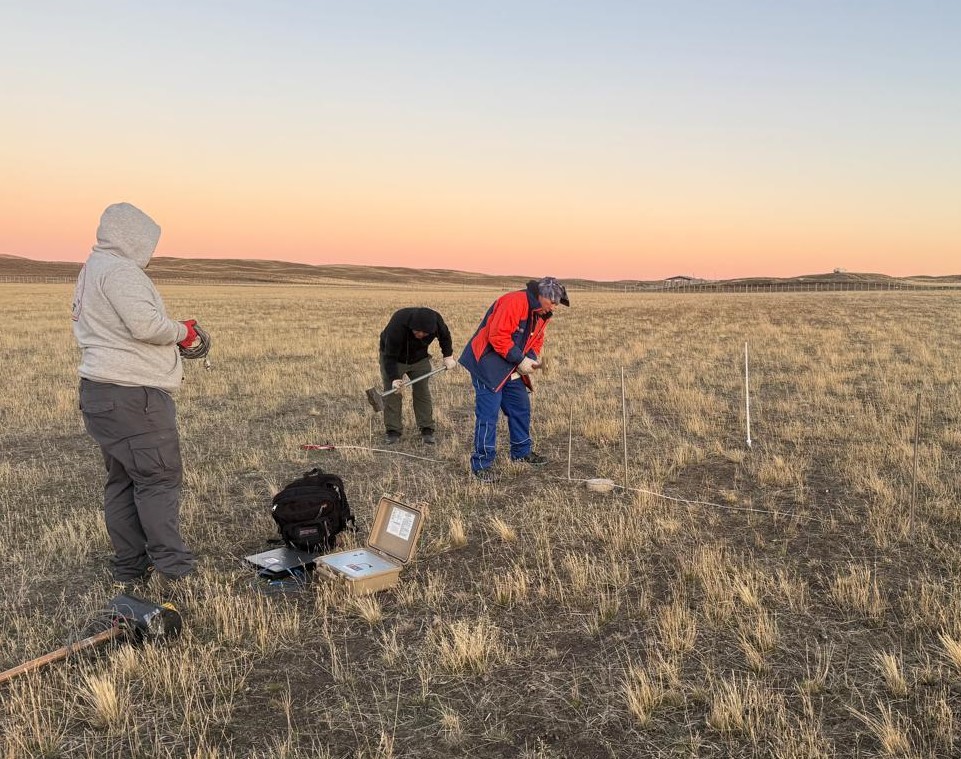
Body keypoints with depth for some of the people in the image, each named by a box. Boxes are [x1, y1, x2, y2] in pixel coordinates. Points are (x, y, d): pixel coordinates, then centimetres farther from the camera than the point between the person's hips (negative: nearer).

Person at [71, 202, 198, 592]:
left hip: (101, 391, 11)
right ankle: (173, 568, -2)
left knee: (122, 480, 13)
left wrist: (173, 334, 13)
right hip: (131, 394, -11)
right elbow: (146, 324, -24)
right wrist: (182, 331, -5)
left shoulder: (91, 270, 20)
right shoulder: (119, 270, -13)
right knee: (159, 478, -5)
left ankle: (129, 570, 19)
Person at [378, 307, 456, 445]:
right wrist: (394, 378, -42)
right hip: (393, 358, -3)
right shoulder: (396, 326, -41)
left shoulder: (436, 321, -27)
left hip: (419, 358, 3)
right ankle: (393, 432, -1)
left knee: (422, 392, 0)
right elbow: (390, 356, -34)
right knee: (392, 393, -8)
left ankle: (427, 430, 6)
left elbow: (444, 336, -2)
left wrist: (448, 356, -5)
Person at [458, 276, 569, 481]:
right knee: (488, 414, -9)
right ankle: (482, 464, -1)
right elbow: (498, 336, -28)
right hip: (488, 365, -9)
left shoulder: (542, 315, 8)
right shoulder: (513, 303, -23)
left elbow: (536, 340, 18)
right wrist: (520, 360, -23)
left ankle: (522, 451, 33)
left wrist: (532, 358, -4)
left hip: (512, 371, 9)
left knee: (521, 409, 16)